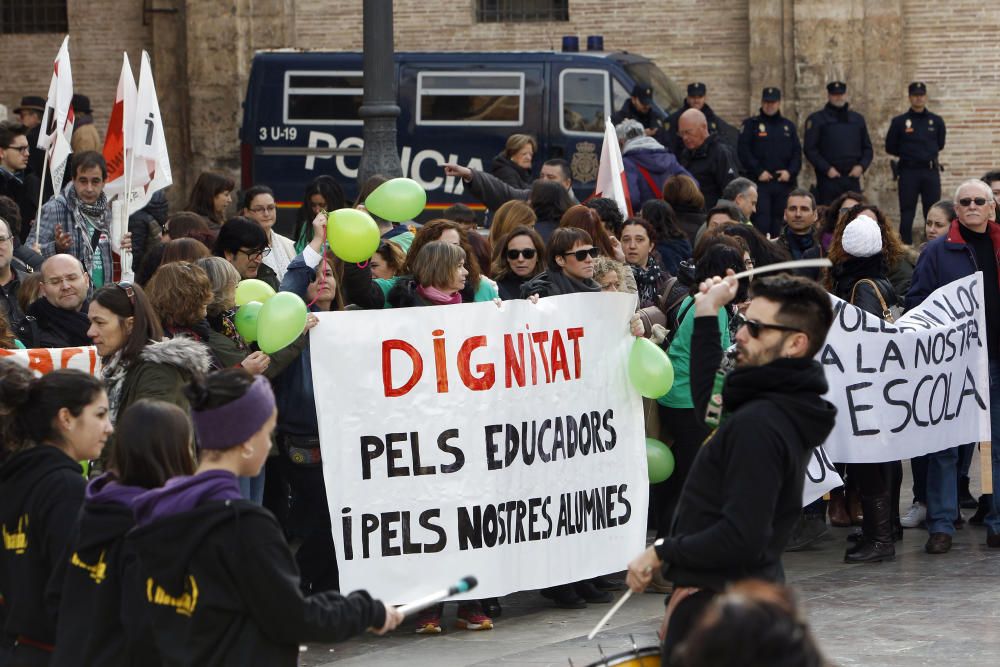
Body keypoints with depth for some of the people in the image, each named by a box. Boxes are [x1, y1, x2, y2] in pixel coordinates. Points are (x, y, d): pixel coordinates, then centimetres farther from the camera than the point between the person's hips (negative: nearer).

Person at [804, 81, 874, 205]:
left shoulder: (858, 119, 16)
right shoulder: (817, 119, 3)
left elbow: (867, 148, 18)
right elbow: (809, 149, -3)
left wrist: (861, 166, -1)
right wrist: (826, 169, -13)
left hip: (852, 179, 4)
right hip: (828, 180, -4)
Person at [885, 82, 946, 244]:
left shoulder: (936, 121, 6)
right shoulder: (899, 122, 1)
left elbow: (940, 145, 17)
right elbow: (890, 148, 6)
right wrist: (906, 154, 7)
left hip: (931, 171, 2)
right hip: (908, 172, -2)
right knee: (907, 213, 0)